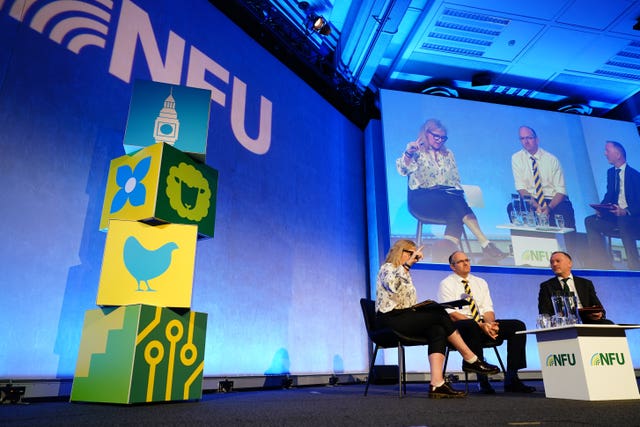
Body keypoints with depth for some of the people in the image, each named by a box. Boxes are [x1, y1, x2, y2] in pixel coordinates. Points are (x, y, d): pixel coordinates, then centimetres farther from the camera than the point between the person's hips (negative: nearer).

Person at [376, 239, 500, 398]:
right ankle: (471, 360, -12)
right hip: (390, 319, -8)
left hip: (405, 318, 8)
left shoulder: (405, 273, 25)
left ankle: (437, 384, -31)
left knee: (437, 330, -21)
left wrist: (425, 306, 4)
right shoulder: (387, 269, -1)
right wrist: (408, 264, -25)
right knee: (439, 314, -21)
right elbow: (392, 285, -27)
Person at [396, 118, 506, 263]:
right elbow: (403, 170, -10)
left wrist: (457, 194, -2)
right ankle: (485, 244, -33)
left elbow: (455, 179, 20)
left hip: (448, 197, 4)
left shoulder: (448, 154, 24)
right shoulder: (416, 152, 9)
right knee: (458, 203, -32)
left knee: (455, 213, -33)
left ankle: (447, 252, -45)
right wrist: (408, 153, -31)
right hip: (421, 198, -4)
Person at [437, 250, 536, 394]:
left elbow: (488, 309, 10)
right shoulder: (446, 284, -1)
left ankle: (511, 379, -14)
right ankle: (482, 379, -31)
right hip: (460, 327, -6)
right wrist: (480, 325, -22)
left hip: (484, 324, 6)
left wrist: (490, 323, -15)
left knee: (518, 325, -13)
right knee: (471, 326, -40)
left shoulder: (481, 283, 18)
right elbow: (452, 314, -12)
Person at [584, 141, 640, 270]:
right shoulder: (611, 172, 11)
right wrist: (601, 208, -7)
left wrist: (626, 211, -32)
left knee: (623, 222, -39)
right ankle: (603, 264, -10)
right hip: (614, 216, 7)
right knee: (590, 221, -15)